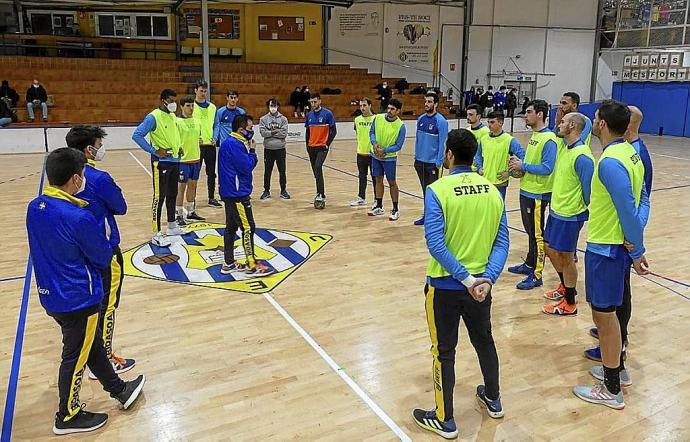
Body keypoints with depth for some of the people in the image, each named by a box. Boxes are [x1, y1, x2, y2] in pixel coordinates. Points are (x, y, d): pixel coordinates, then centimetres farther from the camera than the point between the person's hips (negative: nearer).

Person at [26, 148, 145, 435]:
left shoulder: (34, 207, -3)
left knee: (91, 344, 22)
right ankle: (67, 416, 29)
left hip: (50, 295, 8)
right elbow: (104, 259, -13)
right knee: (76, 356, 11)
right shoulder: (79, 218, -27)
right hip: (78, 299, -8)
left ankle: (119, 390, 40)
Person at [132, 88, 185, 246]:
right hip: (161, 163, -8)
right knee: (159, 197, -5)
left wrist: (179, 146, 10)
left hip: (175, 161, 8)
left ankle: (172, 226, 32)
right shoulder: (153, 117, -14)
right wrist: (154, 151, -20)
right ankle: (157, 234, -1)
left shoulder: (173, 116, 11)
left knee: (172, 195, 17)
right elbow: (137, 135, -20)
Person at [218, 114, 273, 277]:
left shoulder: (235, 143, 14)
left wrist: (250, 152, -3)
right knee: (248, 228, -5)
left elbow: (250, 164, 13)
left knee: (231, 227, 13)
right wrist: (252, 150, -6)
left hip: (232, 193, 11)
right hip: (237, 194, -11)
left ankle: (229, 264, 20)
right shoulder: (234, 144, -18)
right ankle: (252, 266, 0)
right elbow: (247, 166, -20)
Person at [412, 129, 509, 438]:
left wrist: (464, 278, -19)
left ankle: (445, 420, 26)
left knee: (444, 352, 11)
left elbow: (435, 245, -23)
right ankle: (493, 400, 46)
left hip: (445, 285, -5)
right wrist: (488, 278, -10)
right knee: (484, 341, 25)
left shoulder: (437, 191, -17)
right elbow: (502, 242, -4)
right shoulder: (492, 190, -1)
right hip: (481, 284, 5)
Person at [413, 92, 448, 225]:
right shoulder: (421, 119, 7)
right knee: (425, 190, 15)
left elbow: (442, 143, -13)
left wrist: (438, 163, -15)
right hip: (420, 162, 6)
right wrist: (416, 156, 11)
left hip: (433, 163, -6)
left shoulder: (441, 121, -12)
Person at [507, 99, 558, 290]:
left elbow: (547, 168, -23)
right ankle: (529, 265, 32)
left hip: (537, 194, -9)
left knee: (537, 235, -1)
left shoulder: (548, 139, -17)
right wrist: (518, 164, 2)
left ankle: (536, 275, 7)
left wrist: (523, 166, -17)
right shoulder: (534, 135, 12)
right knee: (530, 231, 19)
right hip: (526, 191, 9)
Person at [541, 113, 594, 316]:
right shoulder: (565, 148, 7)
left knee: (565, 257, 3)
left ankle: (569, 304, 18)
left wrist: (588, 215, -12)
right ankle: (565, 287, 41)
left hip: (569, 216, -9)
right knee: (549, 249, 20)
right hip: (556, 210, 9)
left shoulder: (582, 156, -22)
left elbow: (588, 189, -20)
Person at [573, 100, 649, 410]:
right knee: (607, 310, 23)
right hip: (618, 245, 10)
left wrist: (637, 251, -14)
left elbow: (629, 211, -23)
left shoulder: (610, 163, -23)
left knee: (603, 314, 3)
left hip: (606, 248, -10)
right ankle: (615, 367, 40)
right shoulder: (629, 152, 7)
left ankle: (611, 390, 17)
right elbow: (642, 200, 7)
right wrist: (635, 239, -3)